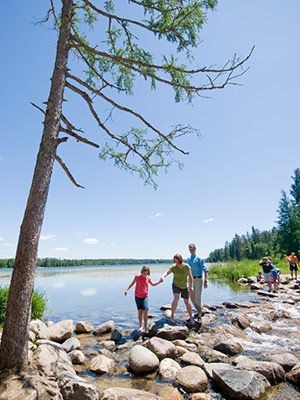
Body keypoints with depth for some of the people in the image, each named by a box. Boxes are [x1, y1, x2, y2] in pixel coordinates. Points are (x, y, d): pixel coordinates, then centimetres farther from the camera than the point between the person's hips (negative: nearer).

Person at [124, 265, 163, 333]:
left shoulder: (148, 278, -2)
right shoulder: (137, 277, -8)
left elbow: (153, 284, 16)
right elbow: (132, 283, 6)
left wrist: (159, 281, 3)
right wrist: (127, 290, -3)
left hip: (145, 296, 1)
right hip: (137, 296, 0)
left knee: (145, 310, -10)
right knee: (140, 310, 1)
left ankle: (145, 326, 4)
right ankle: (140, 326, 17)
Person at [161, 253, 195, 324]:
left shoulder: (186, 266, -23)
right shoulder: (173, 267, -23)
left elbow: (190, 276, -13)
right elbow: (167, 272, -28)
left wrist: (191, 286, -15)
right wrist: (163, 276, -50)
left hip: (184, 286, 1)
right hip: (176, 285, -1)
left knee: (187, 302, 8)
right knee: (176, 299, -24)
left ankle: (191, 318, 28)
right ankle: (172, 314, -3)